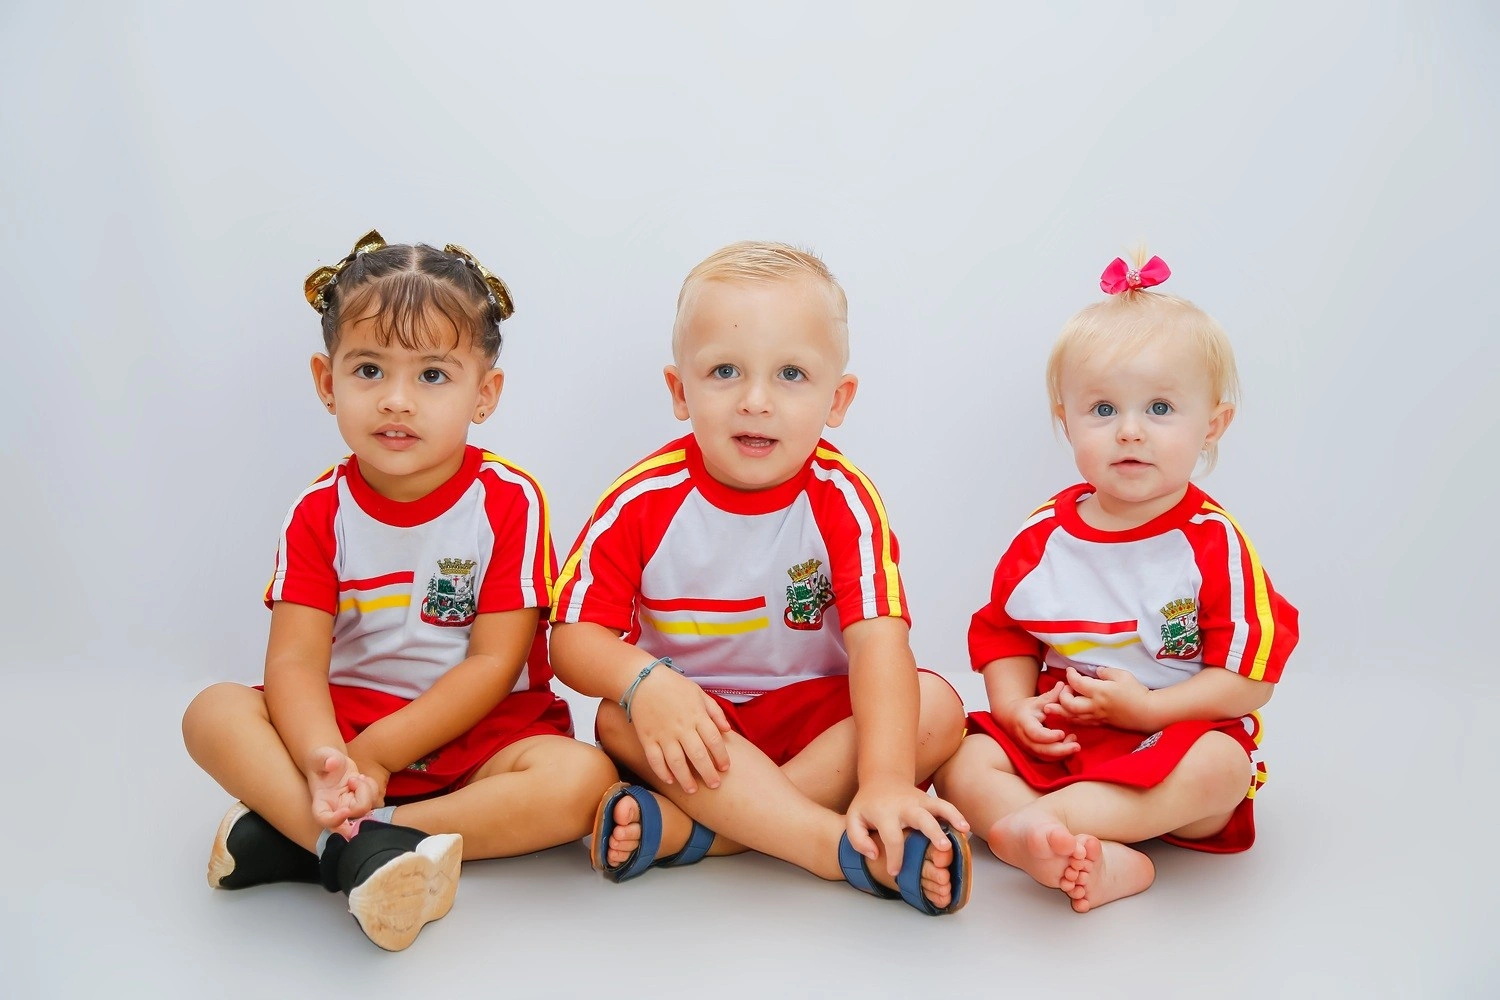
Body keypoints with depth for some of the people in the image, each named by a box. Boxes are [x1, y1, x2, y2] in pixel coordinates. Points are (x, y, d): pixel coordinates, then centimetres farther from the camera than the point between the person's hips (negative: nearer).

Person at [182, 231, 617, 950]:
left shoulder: (508, 501, -9)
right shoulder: (319, 513, -1)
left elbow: (494, 663, -13)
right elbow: (295, 660, -11)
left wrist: (374, 756, -20)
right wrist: (325, 763, -33)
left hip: (480, 739, -1)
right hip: (345, 725, 2)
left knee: (581, 779, -30)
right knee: (214, 713, -19)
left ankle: (295, 837, -29)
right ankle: (363, 848, -37)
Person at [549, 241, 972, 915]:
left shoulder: (841, 500, -14)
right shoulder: (643, 500, -12)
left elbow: (877, 639, -26)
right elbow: (574, 635, -13)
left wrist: (886, 779, -41)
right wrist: (642, 680, -37)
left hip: (818, 719, 1)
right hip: (689, 724, 0)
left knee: (938, 707, -24)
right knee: (621, 718, -30)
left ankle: (679, 828, -31)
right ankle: (859, 856, -36)